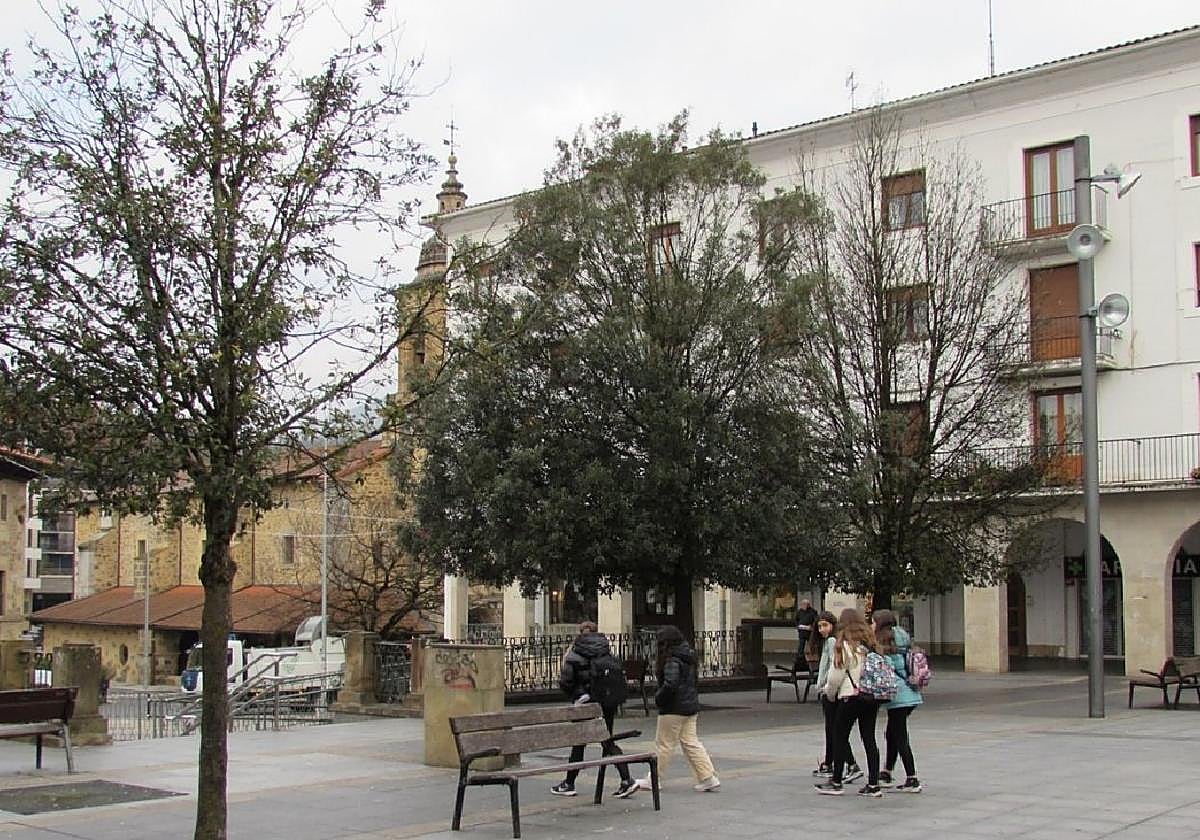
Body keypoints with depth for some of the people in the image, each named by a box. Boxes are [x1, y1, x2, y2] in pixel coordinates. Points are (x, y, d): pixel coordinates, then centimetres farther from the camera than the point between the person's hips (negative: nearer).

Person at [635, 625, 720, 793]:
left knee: (663, 744, 3)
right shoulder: (688, 657, 10)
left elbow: (670, 684, -28)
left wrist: (658, 698, -12)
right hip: (691, 706, 9)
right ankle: (709, 778, 6)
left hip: (674, 709, -9)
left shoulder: (672, 661, -18)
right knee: (690, 742, 11)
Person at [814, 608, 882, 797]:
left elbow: (835, 676, -8)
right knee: (869, 738, 9)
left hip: (851, 697, -6)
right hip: (872, 696, 6)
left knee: (840, 737, 6)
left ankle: (836, 782, 11)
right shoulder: (871, 643, 5)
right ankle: (873, 784, 8)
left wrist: (829, 693, 9)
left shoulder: (844, 646, -12)